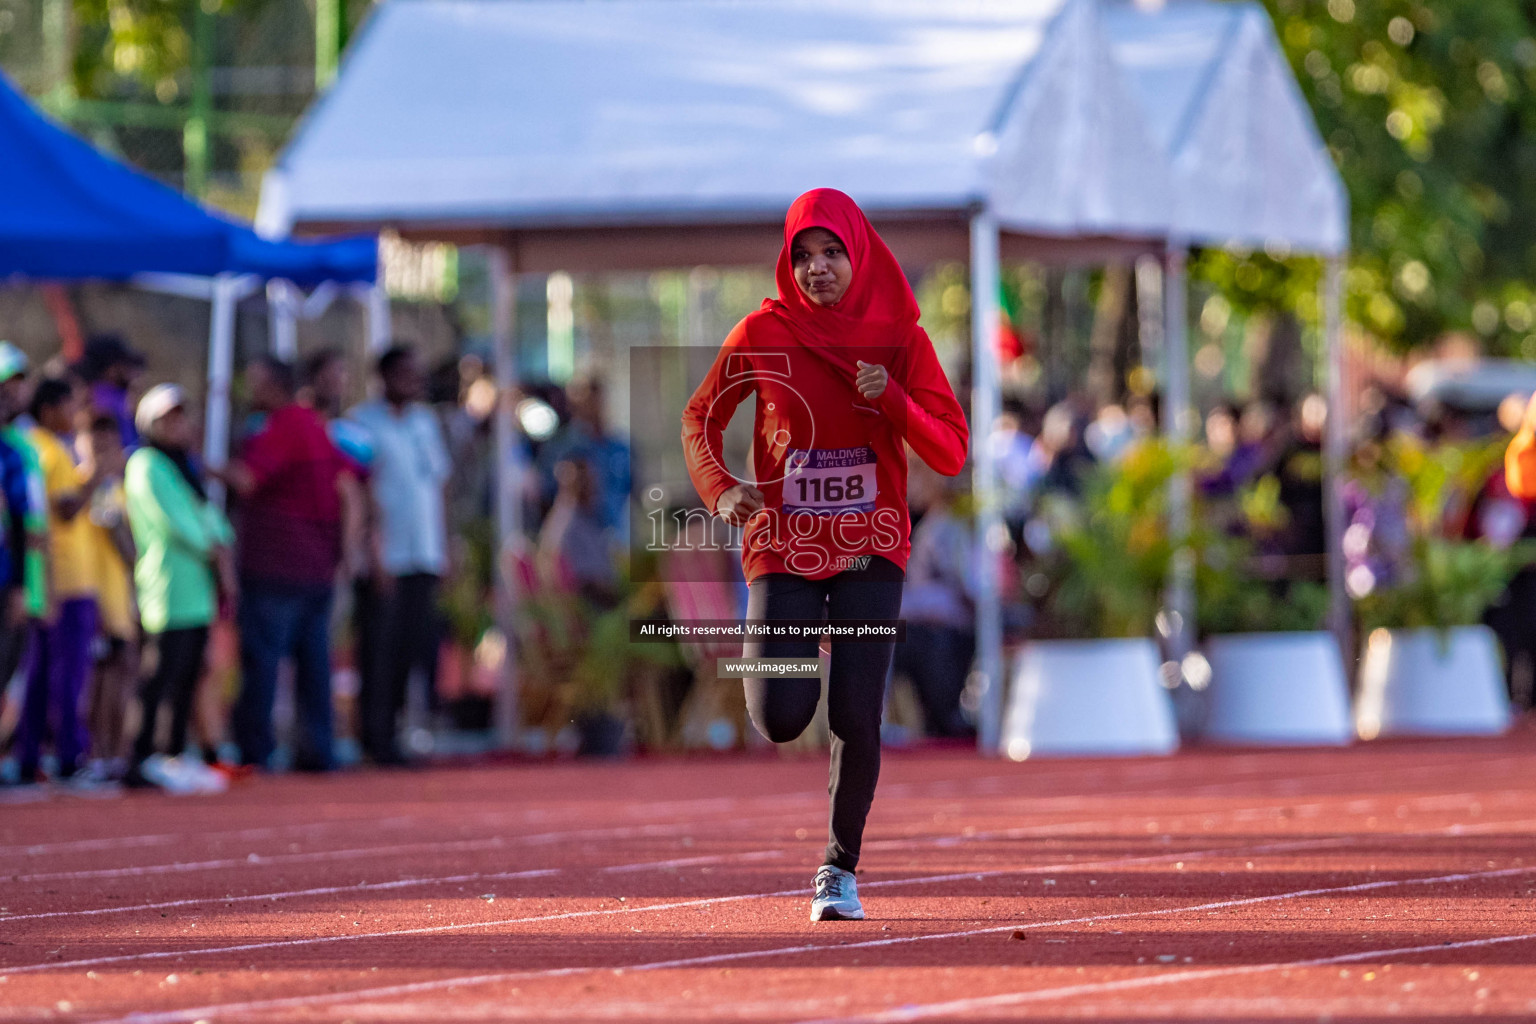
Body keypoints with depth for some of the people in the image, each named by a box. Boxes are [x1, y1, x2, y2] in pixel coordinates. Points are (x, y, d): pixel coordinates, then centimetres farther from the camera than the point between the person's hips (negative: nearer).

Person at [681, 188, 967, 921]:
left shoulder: (900, 340, -1)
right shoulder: (762, 334, -2)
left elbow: (950, 455, -4)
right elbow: (699, 420, 9)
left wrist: (892, 398, -21)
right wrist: (720, 490, -9)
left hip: (870, 548, 0)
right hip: (783, 545, 0)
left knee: (855, 717, -10)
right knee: (781, 721, -10)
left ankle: (841, 865, 11)